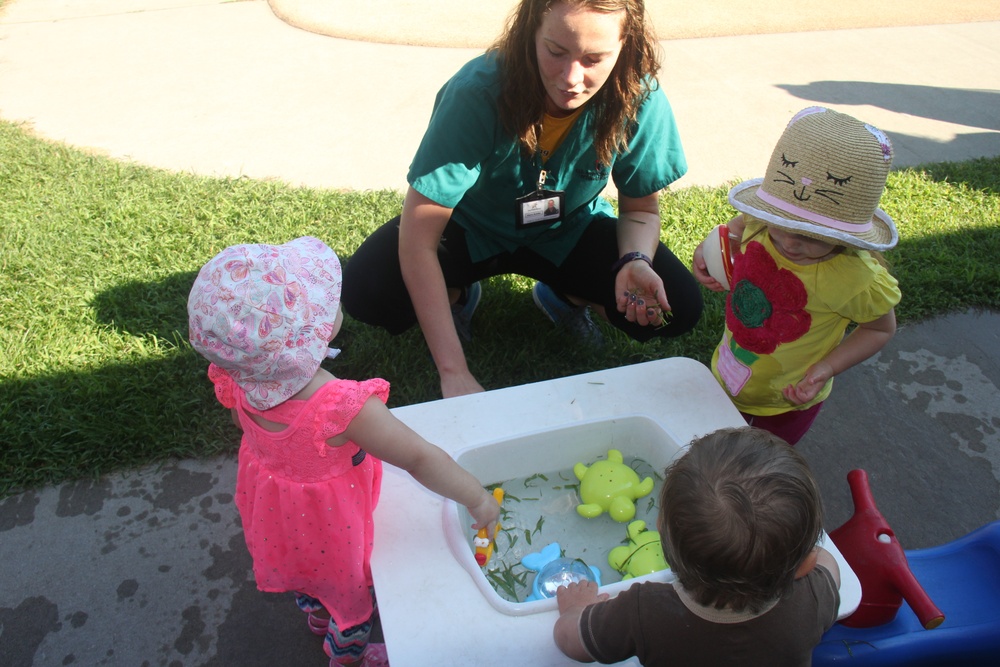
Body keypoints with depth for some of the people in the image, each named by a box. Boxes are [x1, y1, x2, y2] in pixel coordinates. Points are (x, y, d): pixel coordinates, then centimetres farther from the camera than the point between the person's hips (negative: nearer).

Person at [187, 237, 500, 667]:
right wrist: (477, 498, -21)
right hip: (330, 526, -5)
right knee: (354, 596, 27)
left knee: (307, 570, 37)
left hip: (273, 512, 6)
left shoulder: (237, 381, -26)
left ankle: (319, 615, 67)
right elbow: (420, 459, -35)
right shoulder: (345, 408, -44)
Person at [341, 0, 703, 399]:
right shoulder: (477, 93, -33)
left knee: (678, 310, -18)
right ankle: (458, 295, 8)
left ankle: (564, 296, 12)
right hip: (470, 228, -1)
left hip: (568, 231, 2)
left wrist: (636, 261, -31)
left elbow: (641, 209, -6)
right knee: (364, 293, -26)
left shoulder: (640, 100, -24)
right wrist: (454, 373, -36)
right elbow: (418, 239, -33)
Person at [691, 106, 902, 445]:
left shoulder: (860, 280, -32)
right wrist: (709, 247, -15)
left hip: (783, 405, -4)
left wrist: (825, 369, -24)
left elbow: (881, 329, -12)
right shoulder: (760, 223, -21)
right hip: (725, 380, 5)